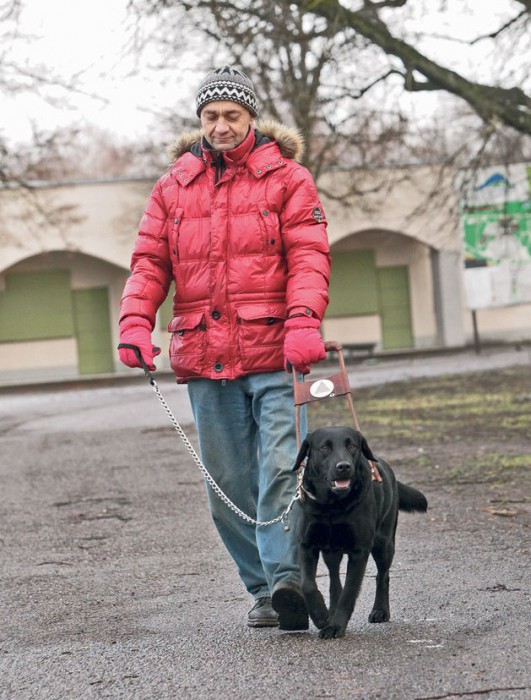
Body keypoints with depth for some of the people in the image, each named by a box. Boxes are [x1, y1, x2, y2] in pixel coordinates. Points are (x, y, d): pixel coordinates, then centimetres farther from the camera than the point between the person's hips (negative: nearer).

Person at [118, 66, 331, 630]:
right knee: (229, 485, 6)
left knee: (281, 468, -15)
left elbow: (308, 256, -5)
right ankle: (263, 590, 15)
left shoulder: (286, 178, 4)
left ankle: (286, 579, -18)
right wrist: (135, 321, -6)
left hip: (274, 355, -4)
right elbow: (149, 261, 12)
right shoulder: (174, 186, 14)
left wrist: (303, 322, -22)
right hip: (204, 357, 4)